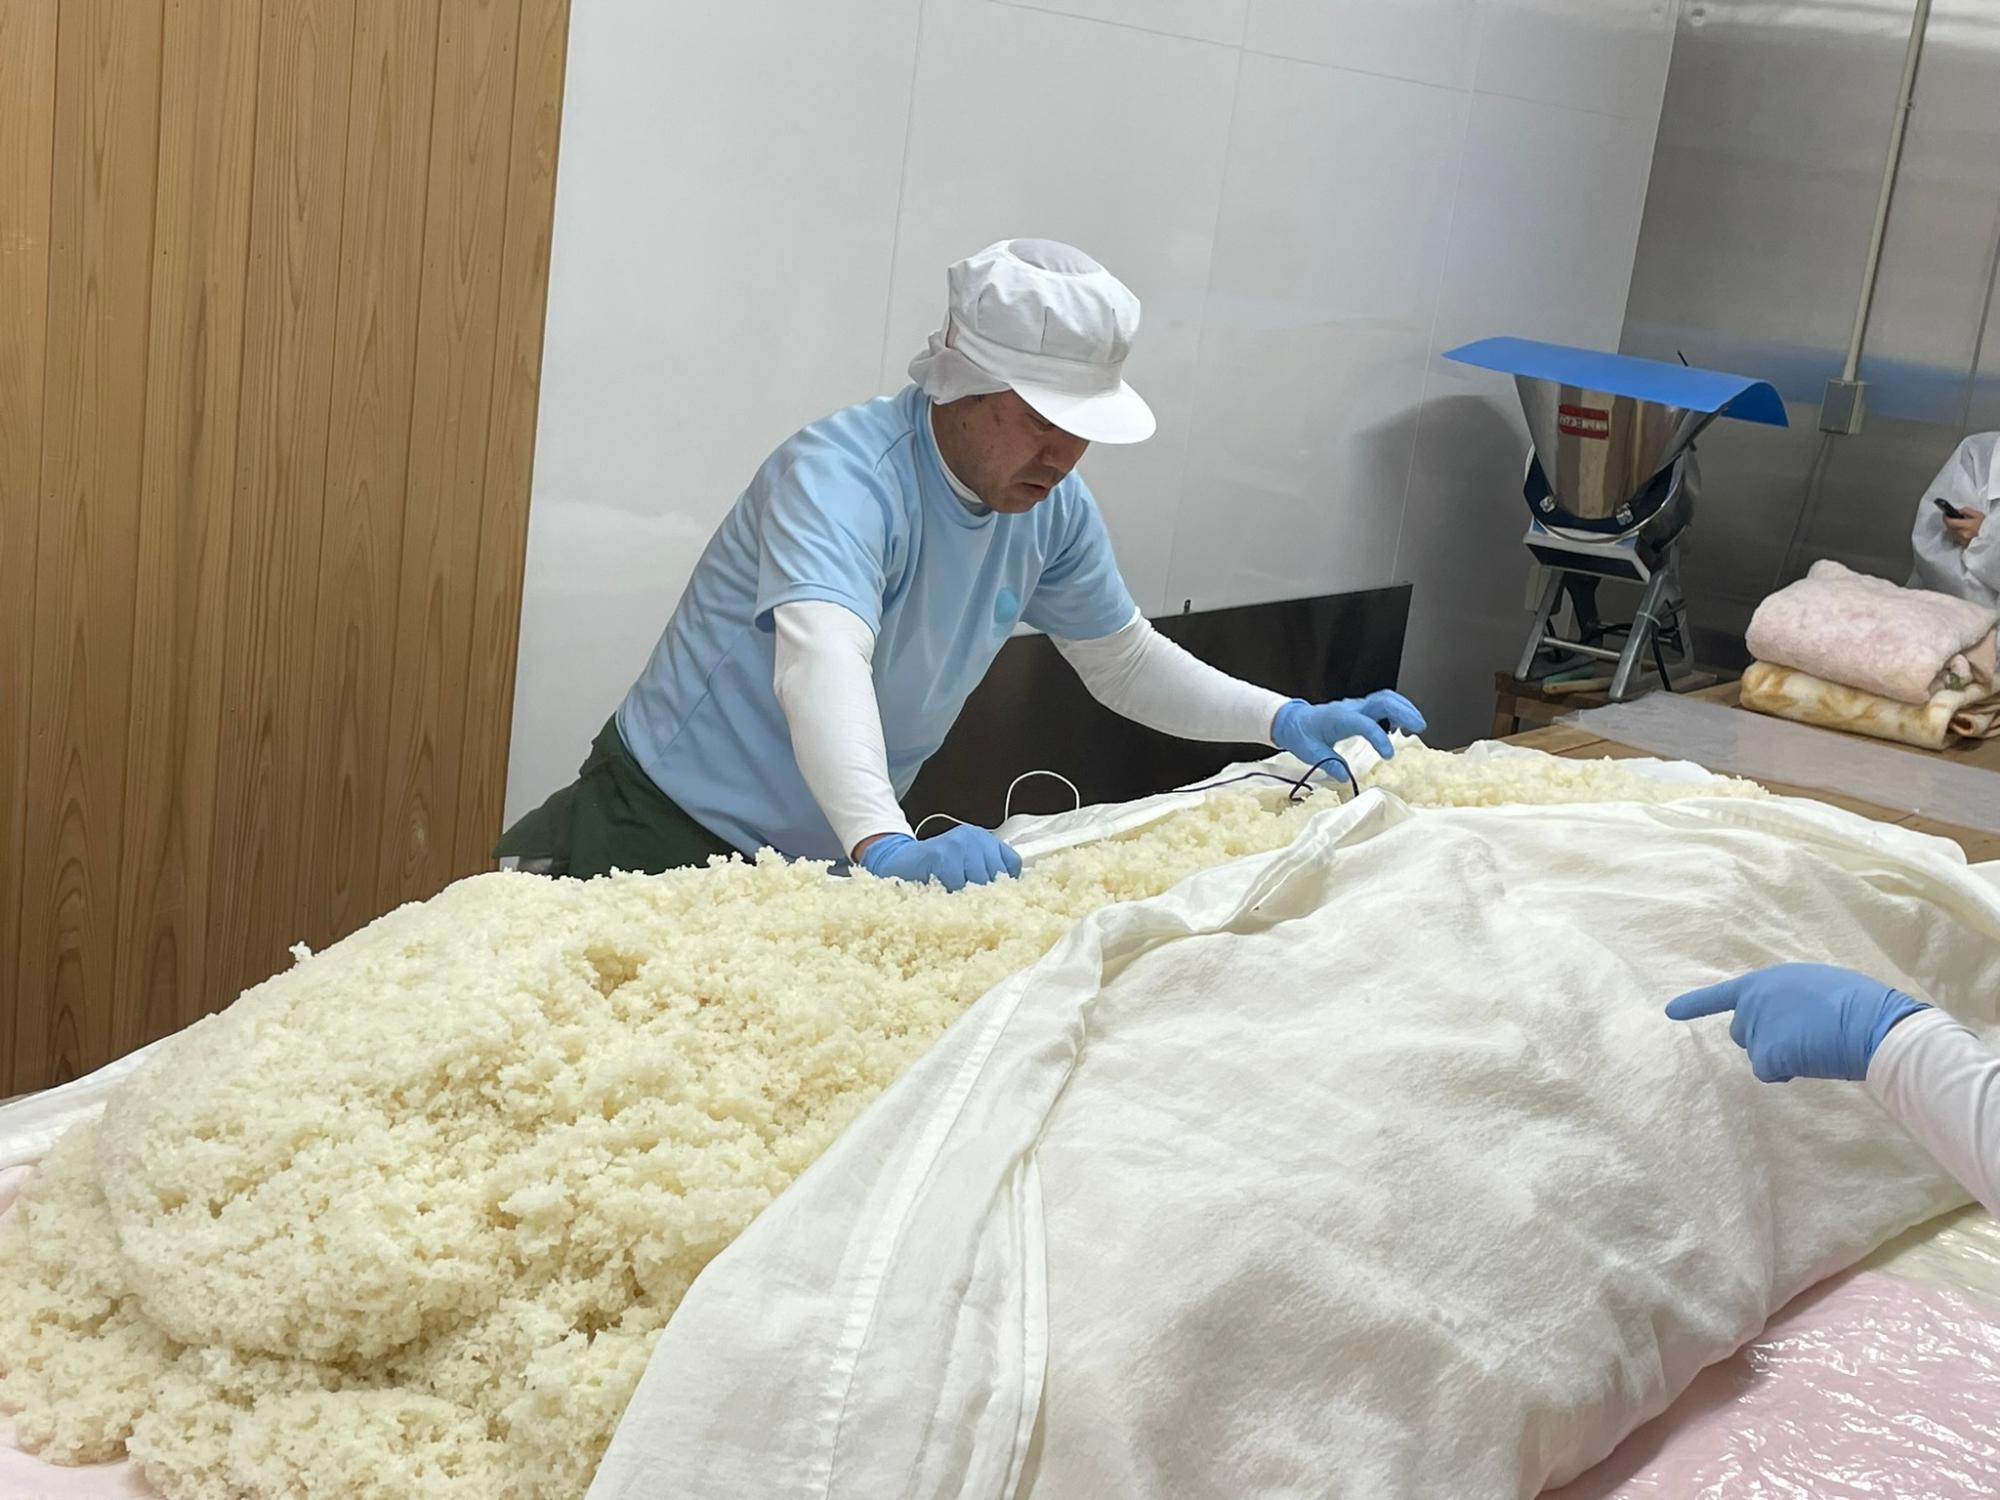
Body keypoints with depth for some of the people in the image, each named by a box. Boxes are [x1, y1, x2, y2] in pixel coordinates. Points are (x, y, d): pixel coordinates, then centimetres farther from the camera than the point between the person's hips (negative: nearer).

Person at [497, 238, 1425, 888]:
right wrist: (886, 846, -60)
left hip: (825, 855, 7)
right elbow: (822, 663, -44)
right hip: (668, 834, -7)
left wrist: (1286, 722, -3)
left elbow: (1125, 663, 10)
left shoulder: (1051, 507, -4)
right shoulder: (843, 473, -27)